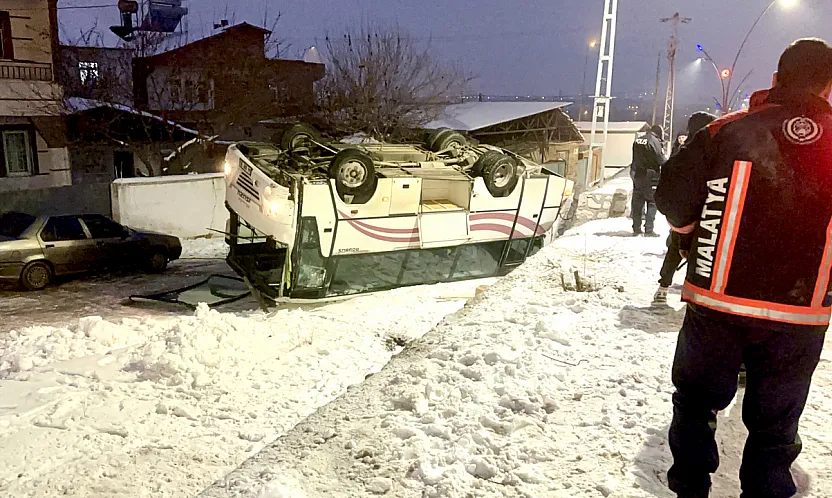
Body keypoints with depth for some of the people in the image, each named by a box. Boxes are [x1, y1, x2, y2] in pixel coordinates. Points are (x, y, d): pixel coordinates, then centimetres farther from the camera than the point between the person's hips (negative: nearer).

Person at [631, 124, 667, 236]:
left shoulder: (637, 140, 10)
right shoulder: (654, 141, -12)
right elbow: (661, 159, -13)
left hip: (637, 175, 7)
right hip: (650, 176, -7)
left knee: (637, 203, 9)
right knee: (652, 203, -1)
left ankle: (636, 228, 12)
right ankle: (649, 229, -5)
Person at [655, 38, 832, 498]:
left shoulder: (727, 131, -7)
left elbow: (672, 199, -7)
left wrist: (692, 225, 14)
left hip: (719, 302, -1)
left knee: (696, 402, 18)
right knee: (775, 425, 16)